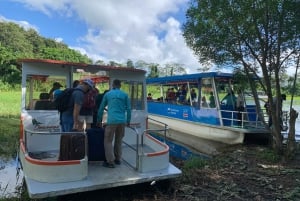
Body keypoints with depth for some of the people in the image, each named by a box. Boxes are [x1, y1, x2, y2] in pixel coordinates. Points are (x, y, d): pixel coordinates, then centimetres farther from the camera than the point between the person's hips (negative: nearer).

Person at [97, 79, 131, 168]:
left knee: (108, 141, 4)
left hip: (112, 121, -2)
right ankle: (118, 159, 23)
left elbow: (101, 108, 14)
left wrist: (99, 120, 23)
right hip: (122, 121, 3)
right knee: (118, 141, 16)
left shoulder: (107, 94, 9)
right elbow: (128, 109, 7)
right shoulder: (124, 95, 9)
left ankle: (110, 162, 0)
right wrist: (128, 121, 16)